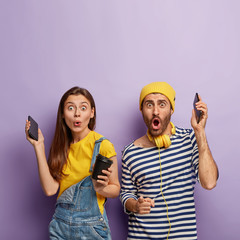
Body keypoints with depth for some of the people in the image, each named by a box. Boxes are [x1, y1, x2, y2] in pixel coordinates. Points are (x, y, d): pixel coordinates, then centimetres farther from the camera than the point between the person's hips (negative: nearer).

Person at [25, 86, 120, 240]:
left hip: (92, 227, -3)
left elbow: (115, 188, -4)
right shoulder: (61, 146, 2)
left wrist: (101, 189, -26)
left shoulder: (103, 146, -13)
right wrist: (38, 146, -8)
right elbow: (50, 189, -10)